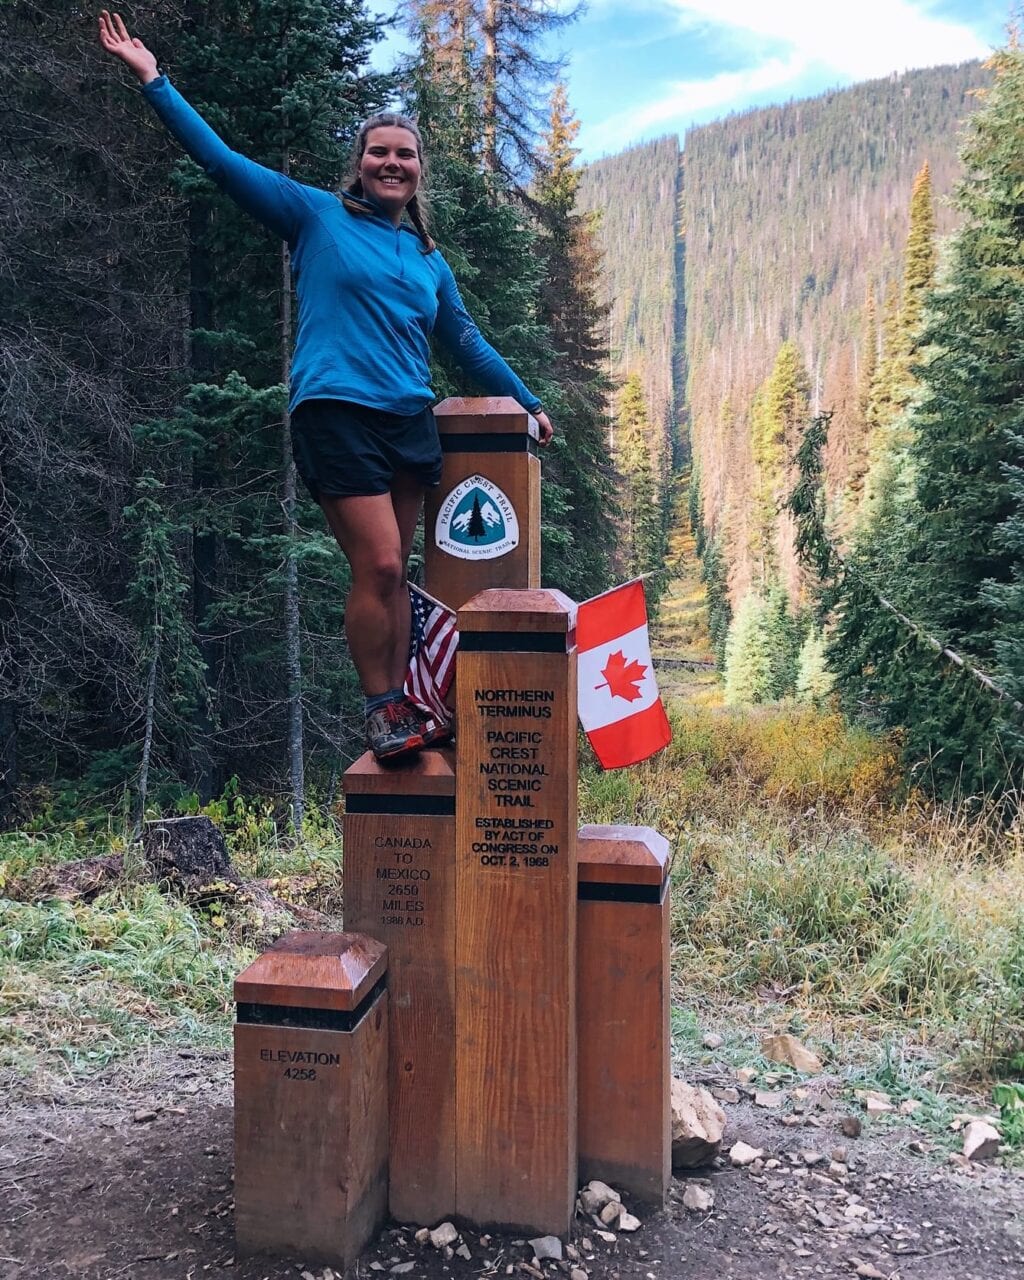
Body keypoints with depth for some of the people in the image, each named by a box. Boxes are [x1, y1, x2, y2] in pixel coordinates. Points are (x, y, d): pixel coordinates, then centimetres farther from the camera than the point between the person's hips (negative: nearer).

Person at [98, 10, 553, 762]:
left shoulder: (427, 257, 18)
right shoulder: (316, 216, 6)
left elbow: (465, 342, 26)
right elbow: (223, 161, 4)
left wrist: (526, 402, 28)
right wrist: (153, 79, 1)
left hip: (409, 420, 5)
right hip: (337, 414, -5)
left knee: (395, 574, 7)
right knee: (378, 566, -12)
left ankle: (402, 708, 14)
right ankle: (379, 712, 2)